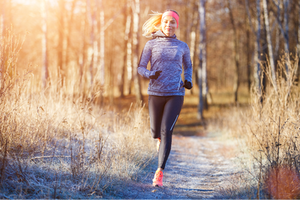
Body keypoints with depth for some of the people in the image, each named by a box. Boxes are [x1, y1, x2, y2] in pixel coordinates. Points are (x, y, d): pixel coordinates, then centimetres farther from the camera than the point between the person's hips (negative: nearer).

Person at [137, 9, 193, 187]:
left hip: (176, 94, -1)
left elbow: (188, 66, 23)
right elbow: (141, 67, 4)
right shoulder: (151, 44, 3)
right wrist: (150, 75, -18)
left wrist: (188, 80, 3)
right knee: (156, 132, 11)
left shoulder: (182, 46, 7)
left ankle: (160, 172, -12)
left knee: (167, 131, -14)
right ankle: (161, 139, 50)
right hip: (156, 93, 1)